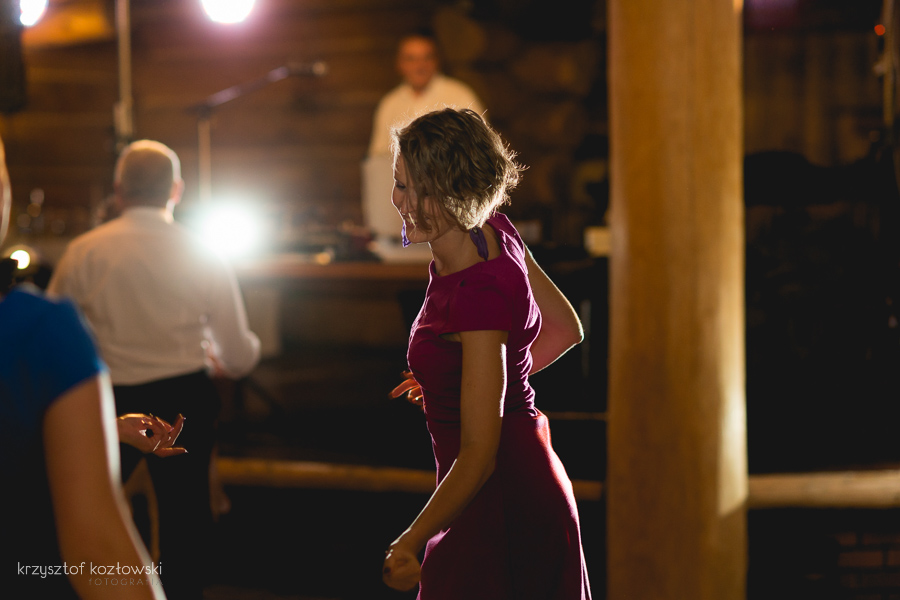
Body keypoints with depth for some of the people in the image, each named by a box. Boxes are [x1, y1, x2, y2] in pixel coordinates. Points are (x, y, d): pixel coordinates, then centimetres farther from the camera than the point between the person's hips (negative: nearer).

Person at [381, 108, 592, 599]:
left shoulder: (480, 296, -27)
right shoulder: (494, 232, -2)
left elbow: (479, 454, -27)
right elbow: (566, 329, 13)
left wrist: (409, 544, -30)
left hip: (502, 505, -9)